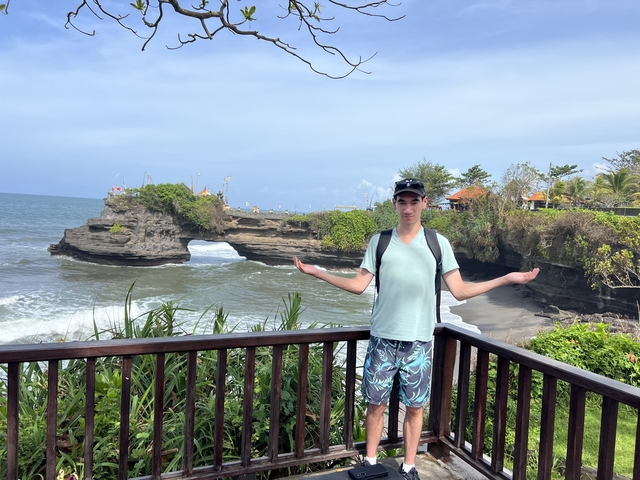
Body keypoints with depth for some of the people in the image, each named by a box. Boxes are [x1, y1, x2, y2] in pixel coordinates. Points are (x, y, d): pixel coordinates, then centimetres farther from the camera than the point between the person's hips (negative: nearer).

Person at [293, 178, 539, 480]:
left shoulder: (438, 243, 1)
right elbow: (358, 285, 2)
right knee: (375, 404, 9)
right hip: (383, 338, 1)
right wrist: (315, 272, -3)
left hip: (418, 341, 0)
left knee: (414, 407, 10)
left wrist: (507, 279, -8)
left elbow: (459, 291, -1)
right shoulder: (379, 241, 3)